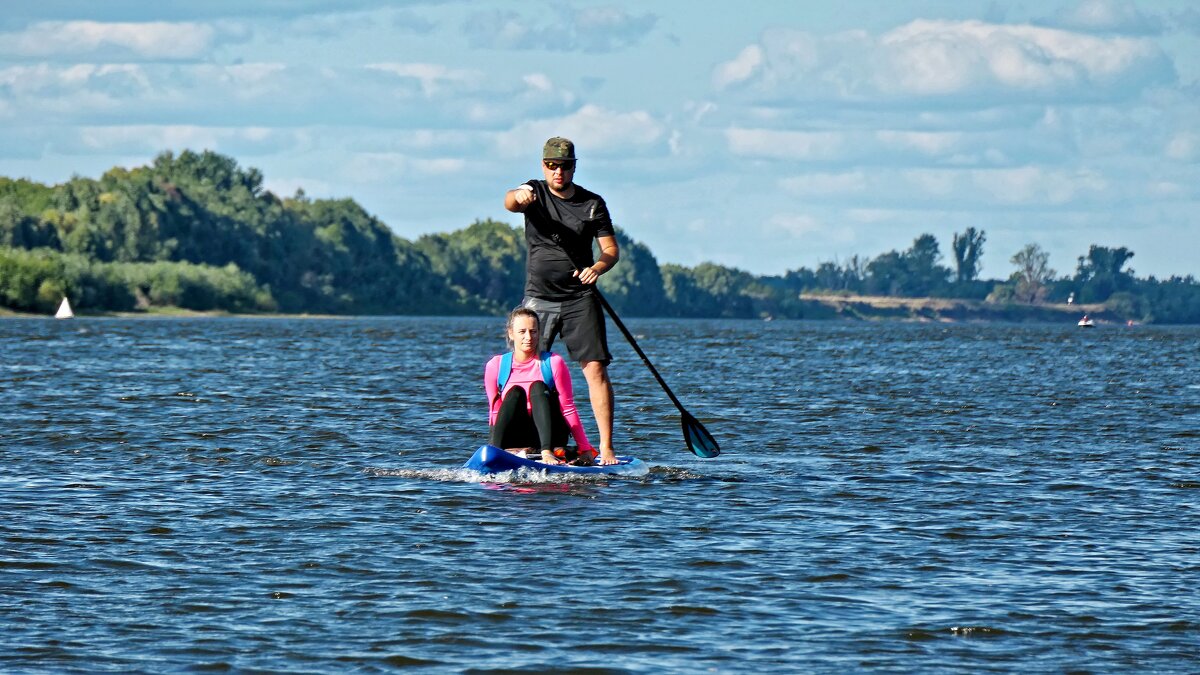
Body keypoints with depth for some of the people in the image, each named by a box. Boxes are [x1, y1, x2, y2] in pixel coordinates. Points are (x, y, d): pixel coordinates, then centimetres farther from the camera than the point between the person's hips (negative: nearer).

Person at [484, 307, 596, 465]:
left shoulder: (553, 363, -4)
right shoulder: (495, 366, 0)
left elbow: (568, 409, -6)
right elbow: (495, 411, 1)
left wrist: (585, 448, -12)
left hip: (549, 438, -1)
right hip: (515, 440, 1)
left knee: (538, 387, -21)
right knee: (515, 392, -22)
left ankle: (548, 452, -44)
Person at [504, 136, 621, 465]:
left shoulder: (592, 203, 4)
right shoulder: (535, 193, 2)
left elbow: (611, 248, 3)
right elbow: (509, 201, -21)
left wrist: (598, 267, -20)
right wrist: (518, 195, -46)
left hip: (580, 299, 0)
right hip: (538, 298, 0)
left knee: (595, 369, -9)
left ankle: (606, 448, -9)